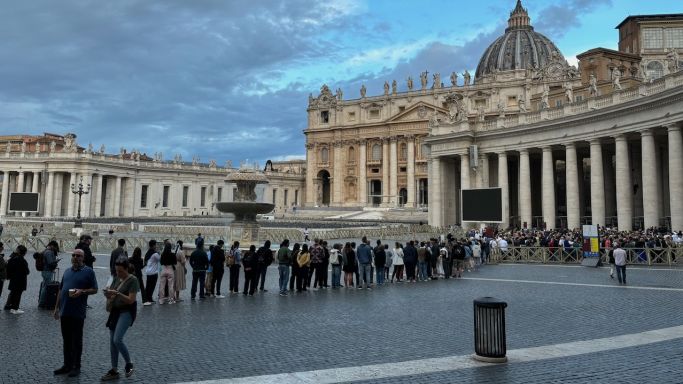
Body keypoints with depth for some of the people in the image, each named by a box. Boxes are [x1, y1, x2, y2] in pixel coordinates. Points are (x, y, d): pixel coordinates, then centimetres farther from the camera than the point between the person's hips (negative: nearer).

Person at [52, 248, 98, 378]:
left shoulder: (88, 271, -4)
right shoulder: (67, 271, 14)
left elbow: (94, 289, -4)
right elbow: (60, 290, 18)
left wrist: (82, 291, -21)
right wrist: (57, 307, 15)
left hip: (77, 313, -6)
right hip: (64, 312, 6)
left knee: (76, 341, 3)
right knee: (66, 340, 13)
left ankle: (76, 367, 12)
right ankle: (67, 365, 24)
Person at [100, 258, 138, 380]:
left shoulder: (133, 280, -12)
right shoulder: (116, 278, 9)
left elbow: (131, 300, -17)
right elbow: (111, 296, 12)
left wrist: (117, 293, -25)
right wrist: (108, 293, -10)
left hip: (127, 311, -8)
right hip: (115, 311, 8)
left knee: (117, 340, -17)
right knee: (112, 341, 8)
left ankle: (129, 364, 4)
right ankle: (114, 371, 18)